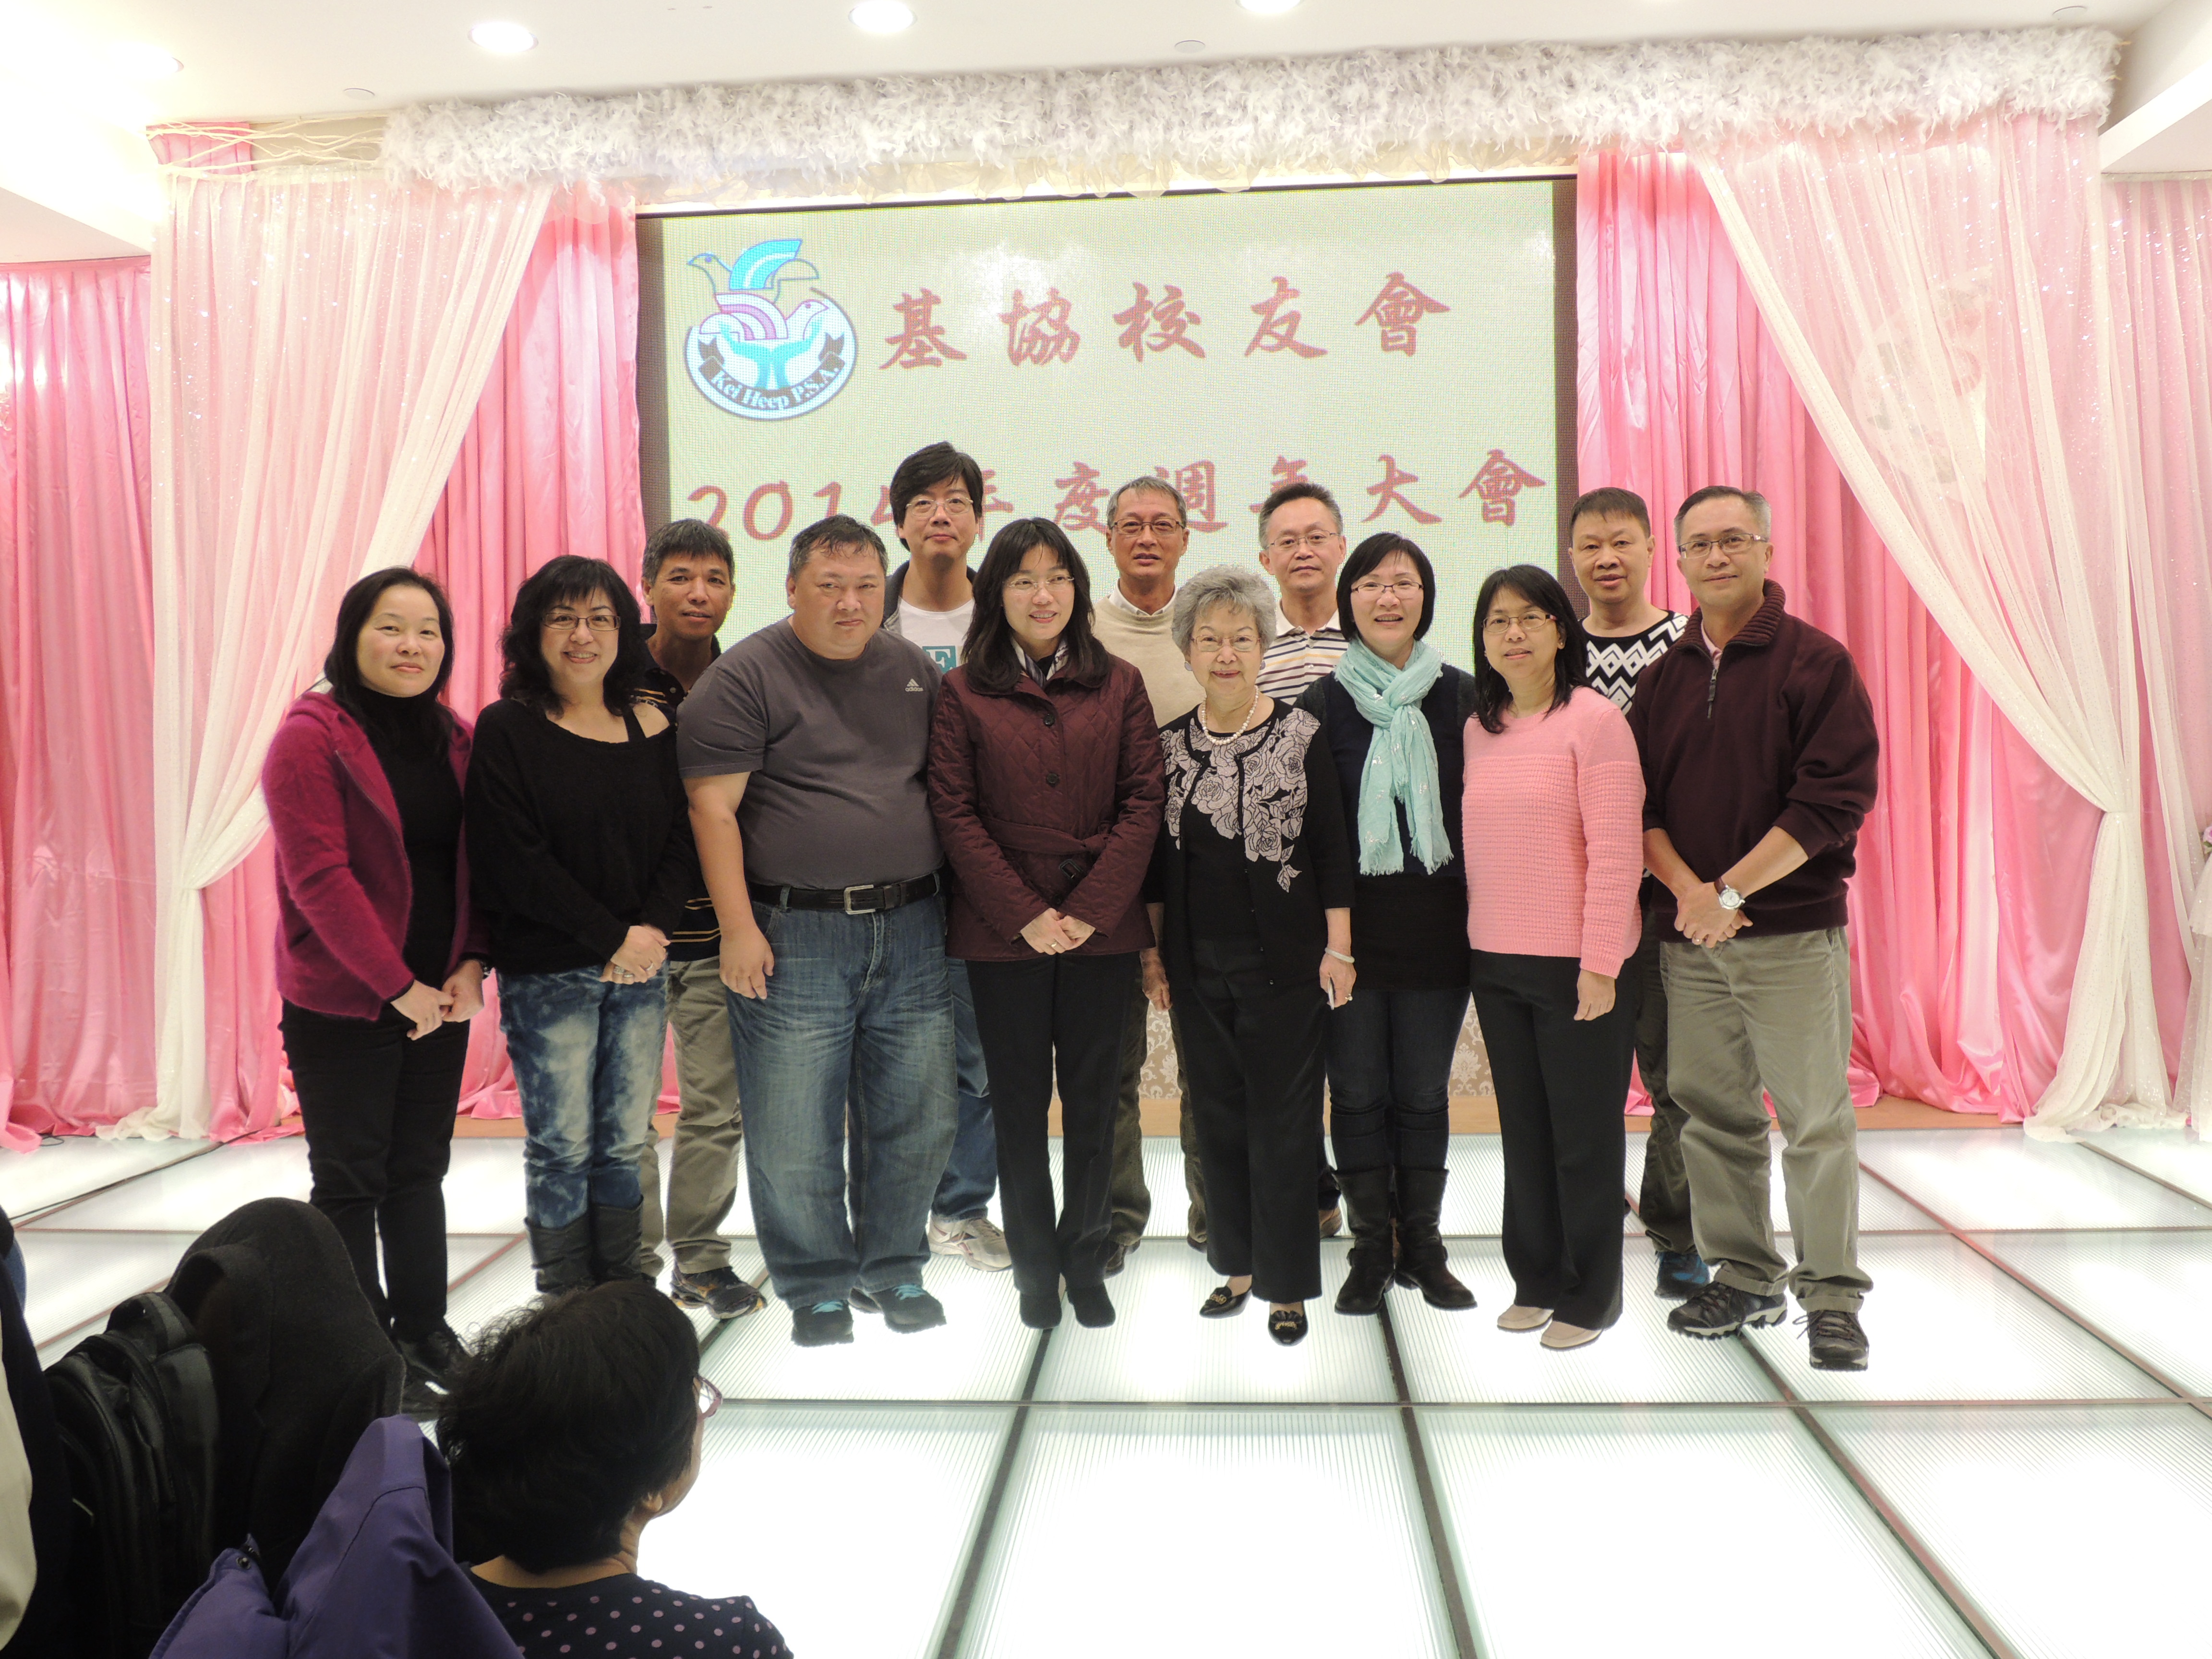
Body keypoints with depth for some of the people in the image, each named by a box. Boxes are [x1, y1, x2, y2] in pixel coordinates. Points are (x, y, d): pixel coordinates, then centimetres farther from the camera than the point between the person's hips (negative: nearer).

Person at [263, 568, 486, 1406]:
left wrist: (473, 963, -5)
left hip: (439, 1000, 5)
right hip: (341, 1005, -5)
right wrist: (399, 987, -17)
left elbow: (474, 859, 9)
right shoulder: (310, 737, -10)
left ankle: (425, 1333, 25)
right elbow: (320, 876, -17)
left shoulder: (455, 739, 8)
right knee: (351, 1180, 4)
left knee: (419, 1172, 14)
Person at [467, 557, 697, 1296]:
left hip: (640, 967, 4)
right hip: (547, 975, -4)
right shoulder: (507, 730, -4)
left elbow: (681, 840, 7)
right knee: (562, 1147, 2)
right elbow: (515, 861, -11)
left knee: (624, 1142, 10)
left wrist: (653, 931, -9)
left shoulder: (652, 727, 8)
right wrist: (613, 938, -13)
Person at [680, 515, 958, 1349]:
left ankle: (893, 1268, 29)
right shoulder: (744, 677, -4)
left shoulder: (914, 669, 12)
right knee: (794, 1132, 2)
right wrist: (738, 928, -13)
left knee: (917, 1118, 10)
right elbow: (714, 809, -8)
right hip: (795, 936, -4)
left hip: (910, 931, 5)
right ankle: (817, 1287, 21)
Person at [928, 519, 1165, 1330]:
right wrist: (1025, 915, -10)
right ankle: (1035, 1268, 22)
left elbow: (1143, 801, 0)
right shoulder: (963, 692, 3)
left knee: (1093, 1101, 8)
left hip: (1102, 927, 1)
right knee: (1019, 1105, 8)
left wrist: (1090, 910, -9)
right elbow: (955, 813, -3)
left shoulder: (1119, 685, 6)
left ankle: (1086, 1260, 23)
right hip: (1002, 928, -1)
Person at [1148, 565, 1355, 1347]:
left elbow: (1332, 849, -4)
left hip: (1283, 960, -4)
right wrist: (1152, 949, 9)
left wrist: (1338, 948, -7)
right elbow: (1159, 857, 11)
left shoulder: (1301, 735, -4)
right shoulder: (1171, 744, 6)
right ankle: (1237, 1262, 26)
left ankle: (1287, 1282, 13)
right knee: (1218, 1114, 12)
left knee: (1283, 1120, 2)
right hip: (1198, 965, 4)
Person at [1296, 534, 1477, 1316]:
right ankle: (1370, 1247, 18)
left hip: (1435, 922, 1)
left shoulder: (1461, 696, 5)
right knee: (1358, 1092, 5)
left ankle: (1422, 1245, 21)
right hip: (1350, 923, 0)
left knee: (1424, 1093, 9)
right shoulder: (1322, 702, 2)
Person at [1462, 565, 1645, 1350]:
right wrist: (1476, 942, 11)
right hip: (1496, 962, 6)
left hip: (1577, 962, -6)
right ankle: (1536, 1280, 28)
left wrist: (1599, 963, -17)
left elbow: (1616, 852, -14)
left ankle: (1589, 1294, 20)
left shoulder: (1594, 719, -10)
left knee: (1585, 1132, 5)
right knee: (1523, 1128, 14)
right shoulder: (1477, 728, 8)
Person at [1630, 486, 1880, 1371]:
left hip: (1794, 931, -4)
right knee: (1714, 1111, 9)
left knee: (1816, 1117, -1)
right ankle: (1743, 1278, 22)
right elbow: (1638, 801, 7)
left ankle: (1831, 1296, 11)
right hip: (1690, 934, 4)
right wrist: (1686, 892, -9)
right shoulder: (1666, 674, 11)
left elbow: (1835, 799, -11)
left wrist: (1731, 890, -15)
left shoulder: (1817, 662, -3)